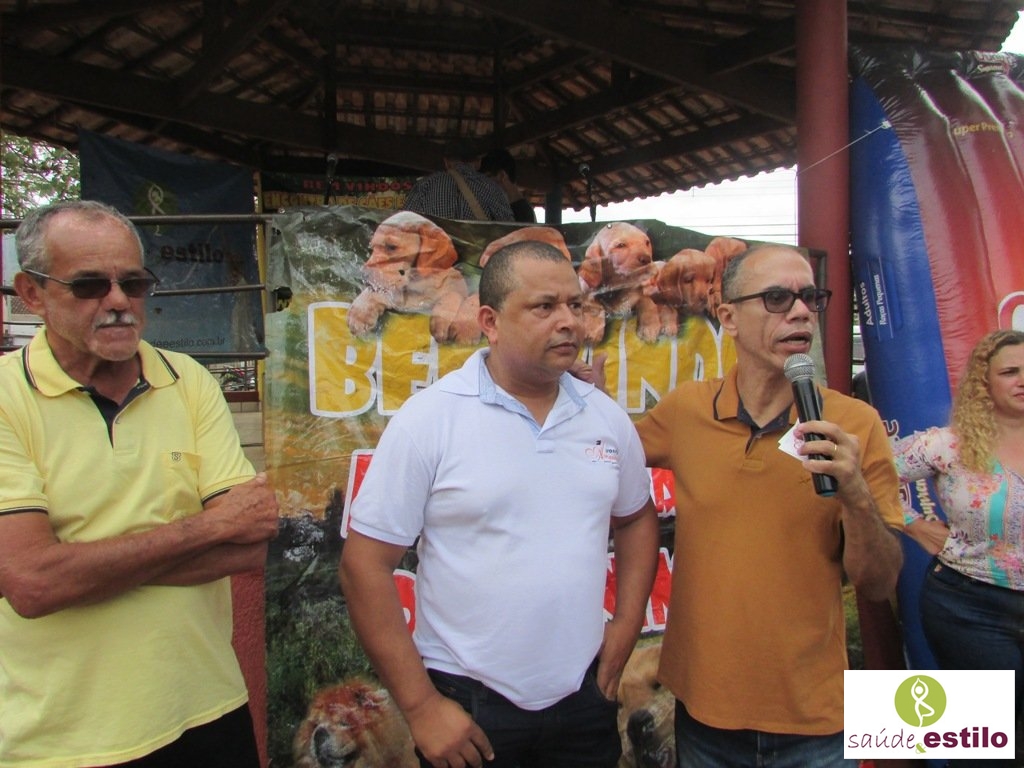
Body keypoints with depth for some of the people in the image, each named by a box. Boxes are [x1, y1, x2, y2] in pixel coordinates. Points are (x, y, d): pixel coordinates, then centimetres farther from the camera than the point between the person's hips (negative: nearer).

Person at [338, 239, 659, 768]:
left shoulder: (607, 417, 0)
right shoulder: (428, 419, -14)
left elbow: (636, 519, 15)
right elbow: (364, 564, -13)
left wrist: (625, 627, 5)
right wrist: (420, 706, -12)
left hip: (584, 696, 4)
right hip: (468, 708, -4)